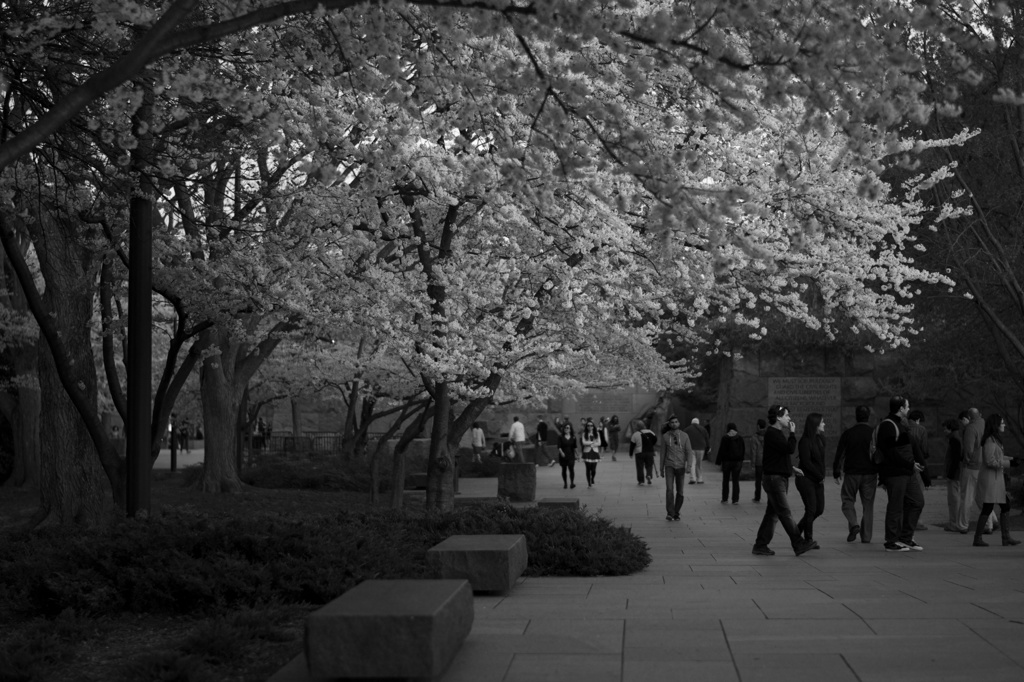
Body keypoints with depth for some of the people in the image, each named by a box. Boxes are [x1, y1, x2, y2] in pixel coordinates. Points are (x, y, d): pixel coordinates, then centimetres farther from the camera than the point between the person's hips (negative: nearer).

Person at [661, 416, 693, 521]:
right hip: (669, 466, -1)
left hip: (680, 466, 1)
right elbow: (663, 453, 7)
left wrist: (688, 466, -15)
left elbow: (689, 451, -1)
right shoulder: (665, 436, 1)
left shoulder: (684, 436, 0)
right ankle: (669, 514, -18)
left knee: (679, 491, 4)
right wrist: (661, 469, 8)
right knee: (669, 489, -17)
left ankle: (676, 513, 18)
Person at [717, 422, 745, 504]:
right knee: (735, 481, 4)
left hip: (727, 461, -2)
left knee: (725, 480, 9)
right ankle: (735, 499, 0)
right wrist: (741, 461, 15)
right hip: (737, 461, 2)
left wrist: (719, 462, -1)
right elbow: (743, 450, 7)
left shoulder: (725, 438, -8)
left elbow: (721, 450, -8)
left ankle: (725, 498, 10)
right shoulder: (740, 438, 2)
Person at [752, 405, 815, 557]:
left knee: (772, 514, 10)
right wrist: (792, 433, -10)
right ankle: (799, 545, -8)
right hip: (774, 478, -10)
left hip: (780, 478, 10)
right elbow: (790, 449, -23)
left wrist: (791, 469, 19)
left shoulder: (777, 433, 18)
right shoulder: (771, 433, -14)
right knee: (785, 514, -8)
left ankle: (760, 545, 12)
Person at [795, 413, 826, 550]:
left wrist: (822, 476, 2)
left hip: (818, 480, 8)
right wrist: (820, 476, -12)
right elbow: (806, 463, -17)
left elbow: (821, 460, 13)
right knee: (811, 509, -6)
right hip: (806, 479, -8)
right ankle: (808, 540, 5)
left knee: (820, 509, 7)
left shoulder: (820, 438, 9)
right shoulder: (805, 441, -15)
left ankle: (798, 528, 26)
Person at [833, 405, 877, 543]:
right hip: (870, 474, 1)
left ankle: (853, 524, -12)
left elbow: (839, 454, -1)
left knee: (848, 500, 12)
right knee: (868, 504, 9)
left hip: (851, 474, -1)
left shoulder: (848, 433, -3)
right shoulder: (874, 433, -2)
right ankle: (866, 536, 8)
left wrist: (836, 472, 10)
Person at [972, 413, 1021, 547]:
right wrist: (1009, 463, -17)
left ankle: (1006, 537, 13)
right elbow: (990, 461, -21)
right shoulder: (990, 441, -16)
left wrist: (1012, 459, 12)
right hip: (989, 478, -10)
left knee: (1005, 506, 9)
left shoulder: (995, 440, 14)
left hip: (996, 478, 10)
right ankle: (977, 538, 1)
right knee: (987, 509, -5)